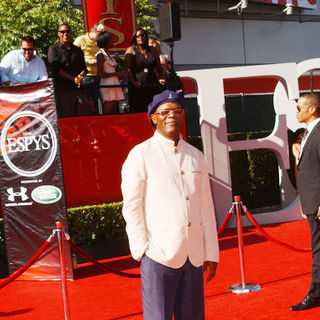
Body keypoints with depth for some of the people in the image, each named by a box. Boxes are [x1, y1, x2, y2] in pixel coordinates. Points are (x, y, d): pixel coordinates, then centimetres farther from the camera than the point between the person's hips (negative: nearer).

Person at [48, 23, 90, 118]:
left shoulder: (77, 50, 20)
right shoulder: (53, 49, 7)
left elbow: (83, 68, 16)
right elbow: (57, 69, -5)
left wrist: (80, 76, -9)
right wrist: (73, 79, -13)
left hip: (79, 88, 4)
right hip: (63, 89, -4)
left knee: (85, 116, -3)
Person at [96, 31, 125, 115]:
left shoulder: (109, 55, 18)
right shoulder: (101, 55, -8)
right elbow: (100, 74, -15)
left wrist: (119, 74, 4)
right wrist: (116, 74, -11)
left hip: (114, 84, 9)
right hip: (107, 85, -9)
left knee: (115, 112, 6)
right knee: (108, 114, -8)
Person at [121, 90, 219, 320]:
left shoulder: (195, 156, 13)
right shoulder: (141, 155, -1)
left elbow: (206, 207, 15)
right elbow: (131, 207, -3)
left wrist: (211, 253, 13)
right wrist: (142, 249, -9)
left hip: (193, 256, 5)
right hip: (158, 255, -5)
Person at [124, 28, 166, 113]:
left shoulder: (152, 50, 16)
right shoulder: (131, 50, 4)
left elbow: (158, 67, 18)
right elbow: (127, 68, -6)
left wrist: (161, 78, 0)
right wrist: (133, 82, -19)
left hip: (152, 86, 4)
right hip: (137, 87, -3)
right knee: (138, 112, -7)